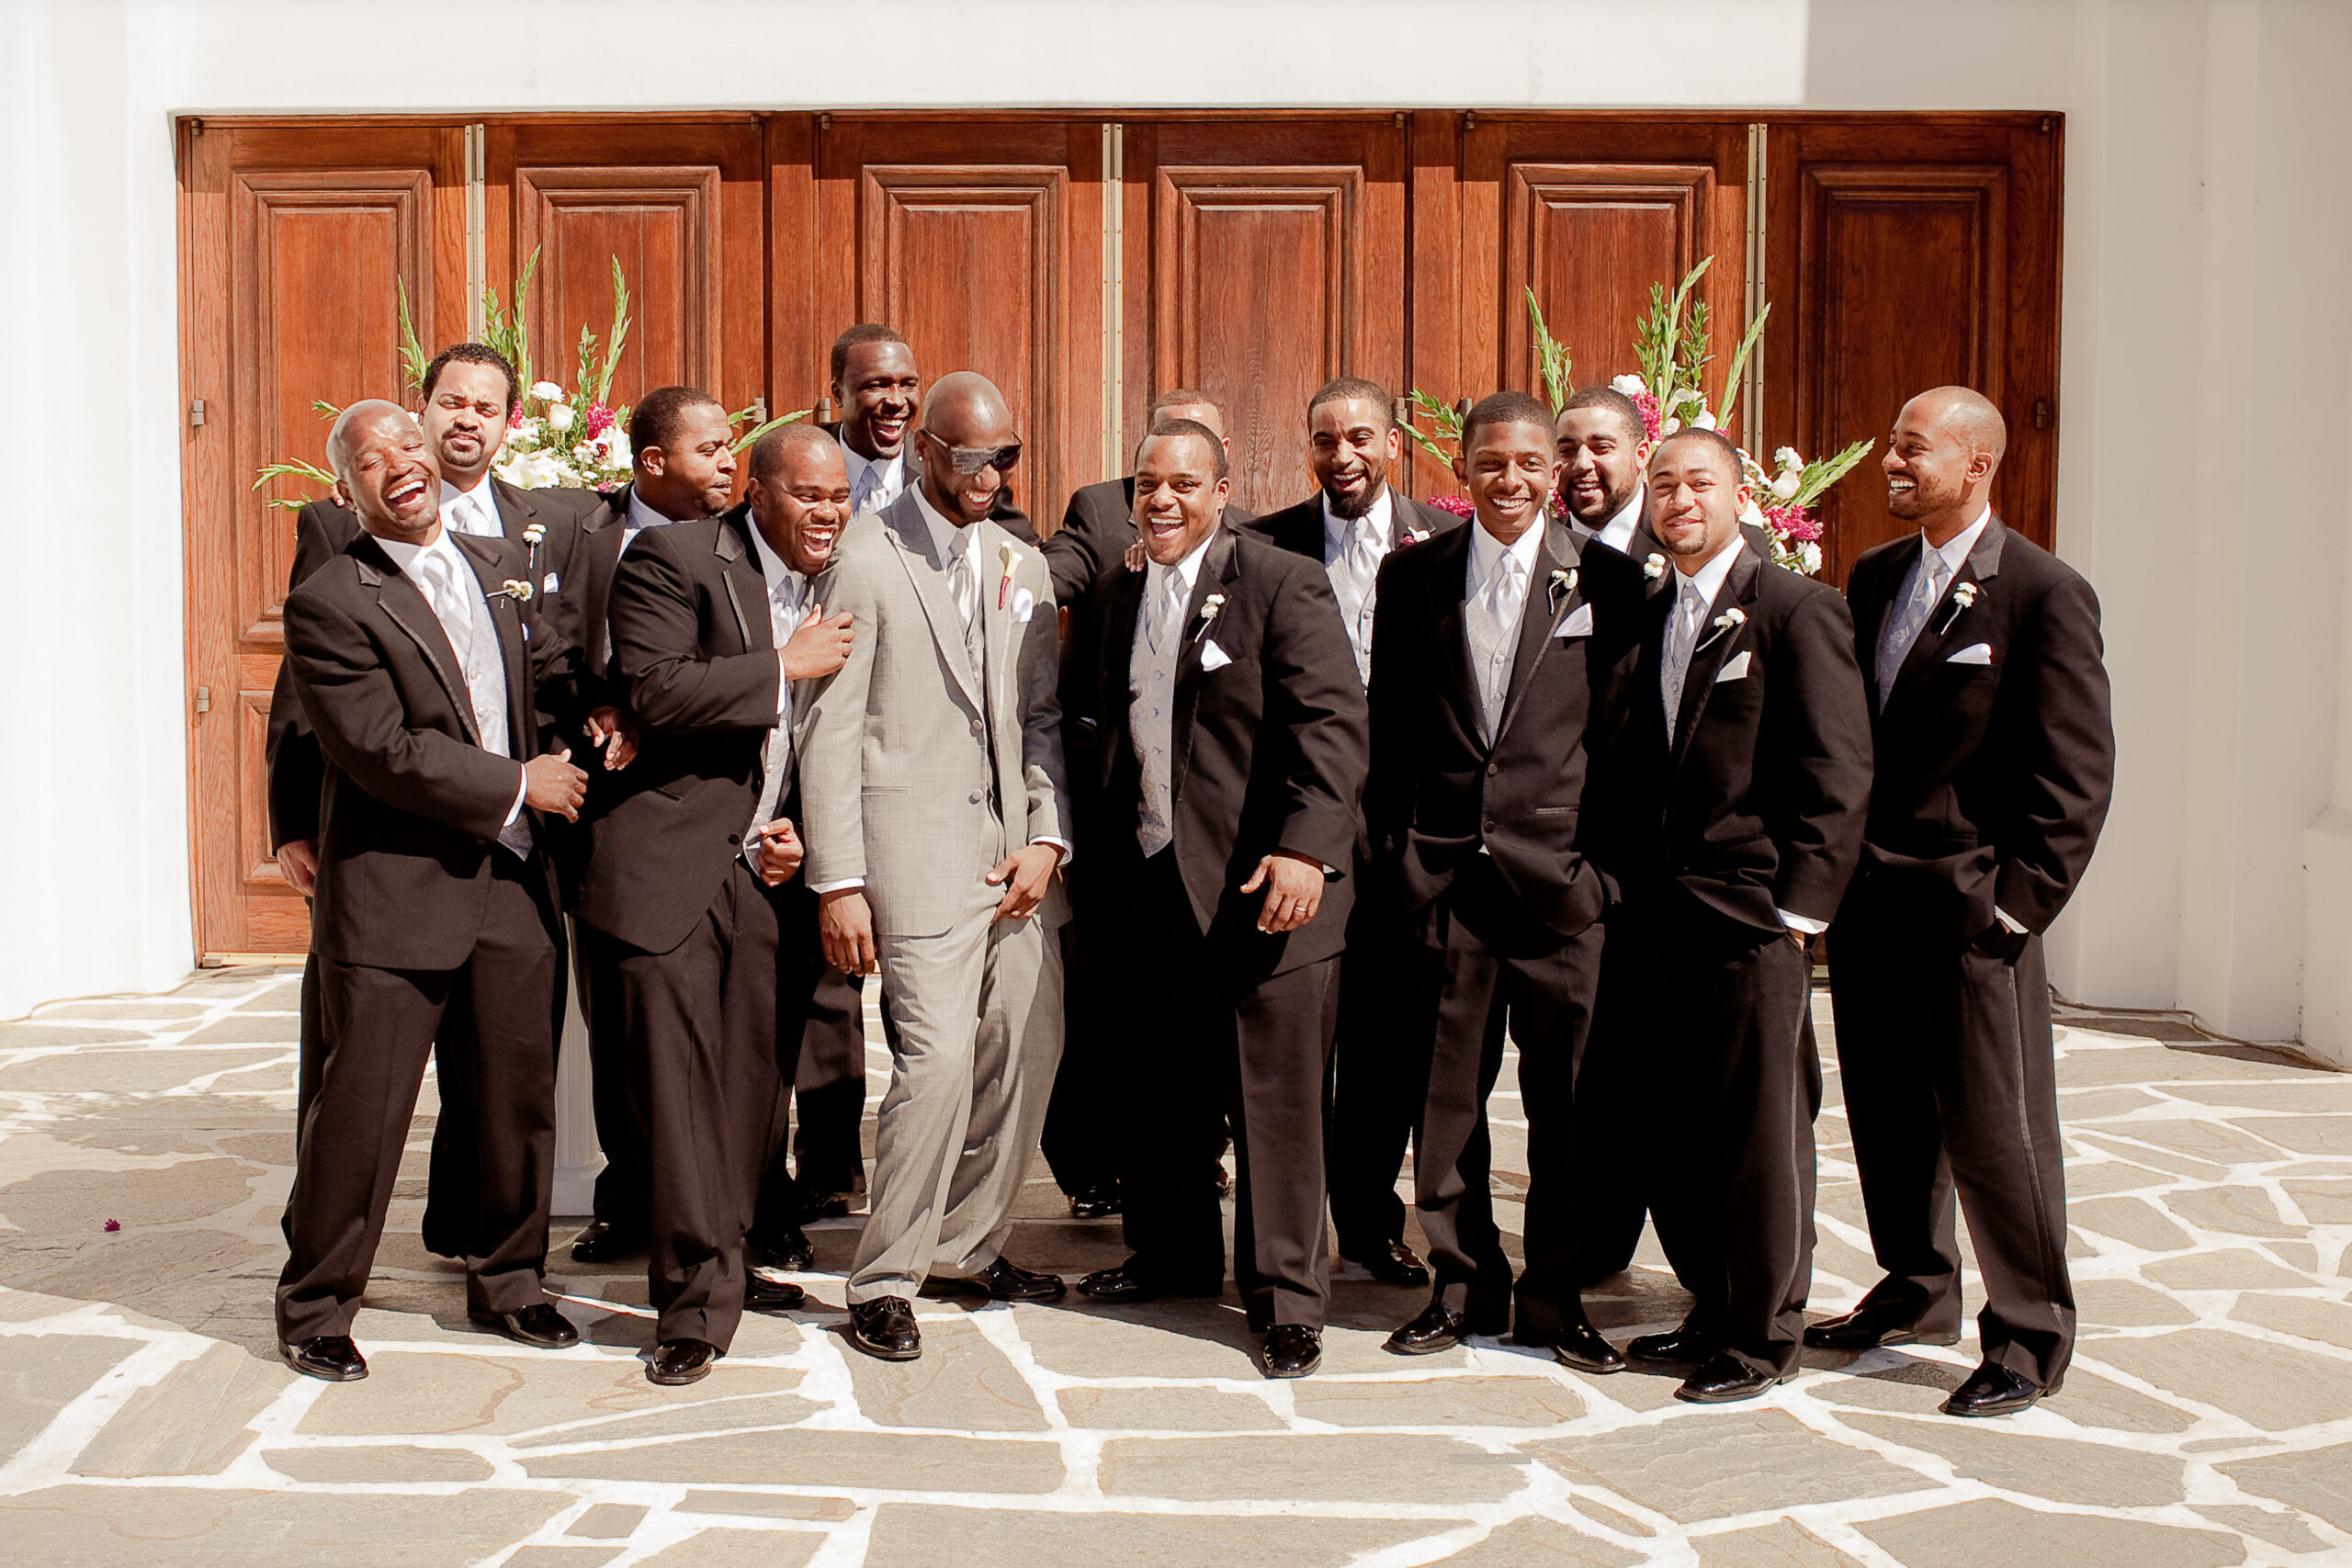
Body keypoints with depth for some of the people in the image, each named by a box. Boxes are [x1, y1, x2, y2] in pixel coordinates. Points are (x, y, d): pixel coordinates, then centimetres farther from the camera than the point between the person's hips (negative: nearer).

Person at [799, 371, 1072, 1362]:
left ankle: (971, 1244, 27)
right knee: (940, 1058, -13)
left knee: (1030, 1052, 8)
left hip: (1020, 848, 6)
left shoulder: (1022, 567, 16)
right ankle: (884, 1282, 3)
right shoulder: (867, 559, -2)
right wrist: (837, 881, -10)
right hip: (918, 847, -6)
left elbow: (1045, 715, 16)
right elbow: (830, 730, -5)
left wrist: (1047, 838, 2)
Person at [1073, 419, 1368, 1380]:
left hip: (1263, 887, -6)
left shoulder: (1282, 585, -7)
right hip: (1154, 883, 6)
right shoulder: (1121, 595, 14)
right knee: (1158, 1090, 15)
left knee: (1276, 1098, -1)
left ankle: (1286, 1301, 12)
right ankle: (1174, 1252, 34)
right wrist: (1114, 853, 13)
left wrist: (1306, 846, -26)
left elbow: (1333, 726, -15)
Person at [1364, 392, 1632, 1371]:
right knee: (1447, 1093, 8)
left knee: (1564, 1098, 5)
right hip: (1446, 876, 2)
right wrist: (1393, 847, 4)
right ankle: (1462, 1286, 24)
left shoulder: (1605, 581, 1)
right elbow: (1389, 723, 10)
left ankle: (1557, 1299, 20)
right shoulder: (1412, 577, 8)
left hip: (1559, 878, -1)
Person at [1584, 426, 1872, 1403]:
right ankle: (1714, 1313, 27)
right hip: (1659, 915, 6)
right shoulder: (1649, 619, 15)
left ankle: (1763, 1338, 16)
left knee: (1758, 1134, 1)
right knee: (1673, 1132, 11)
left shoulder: (1797, 610, -5)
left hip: (1753, 916, -6)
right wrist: (1624, 883, 10)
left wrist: (1800, 904, -13)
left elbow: (1837, 773, -9)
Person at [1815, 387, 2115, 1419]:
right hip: (1867, 897, 6)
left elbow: (2076, 772, -10)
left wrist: (2016, 903, -14)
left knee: (1991, 1123, 0)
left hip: (1969, 906, -6)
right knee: (1886, 1111, 15)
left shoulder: (2045, 594, -8)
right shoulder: (1873, 577, 11)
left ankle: (2029, 1338, 16)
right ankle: (1917, 1295, 33)